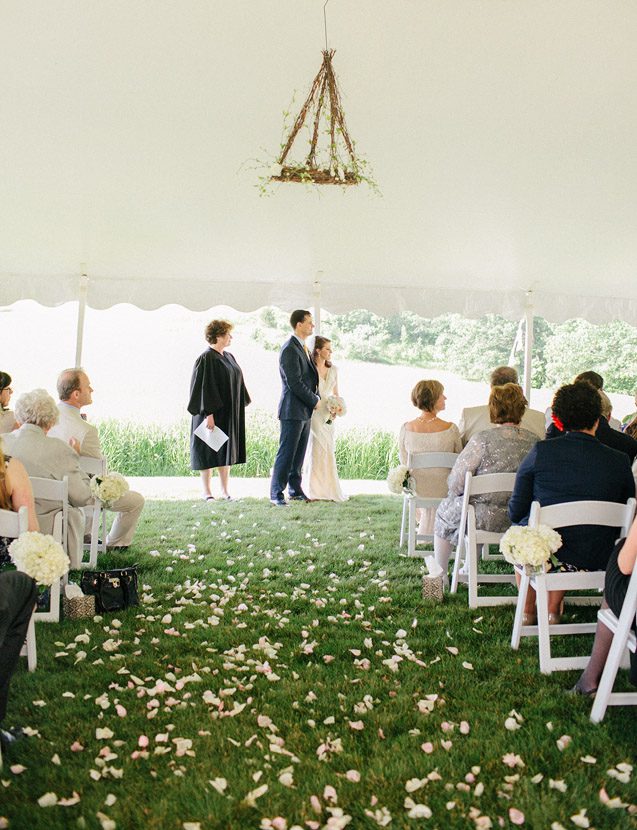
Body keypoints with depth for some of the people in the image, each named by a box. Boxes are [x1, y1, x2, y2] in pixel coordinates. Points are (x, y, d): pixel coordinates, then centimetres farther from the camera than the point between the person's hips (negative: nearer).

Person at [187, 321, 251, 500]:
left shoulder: (229, 357, 12)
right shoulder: (206, 359, -12)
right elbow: (203, 387, -17)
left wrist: (240, 408, 14)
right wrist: (208, 413, -22)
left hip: (230, 414, 8)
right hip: (214, 413, -8)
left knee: (227, 450, 10)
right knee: (209, 451, 0)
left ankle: (225, 490, 16)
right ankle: (206, 492, 8)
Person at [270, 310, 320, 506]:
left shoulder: (303, 348, 16)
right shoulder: (289, 349, -14)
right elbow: (295, 383, -19)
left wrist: (316, 398, 5)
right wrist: (314, 401, -10)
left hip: (305, 411, 9)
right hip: (292, 410, -9)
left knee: (299, 454, 13)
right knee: (286, 453, -5)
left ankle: (295, 490, 22)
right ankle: (276, 493, 2)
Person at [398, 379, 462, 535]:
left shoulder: (406, 429, -16)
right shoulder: (451, 429, -22)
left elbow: (404, 463, -1)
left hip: (417, 493, 2)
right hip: (445, 493, -1)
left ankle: (424, 521, 54)